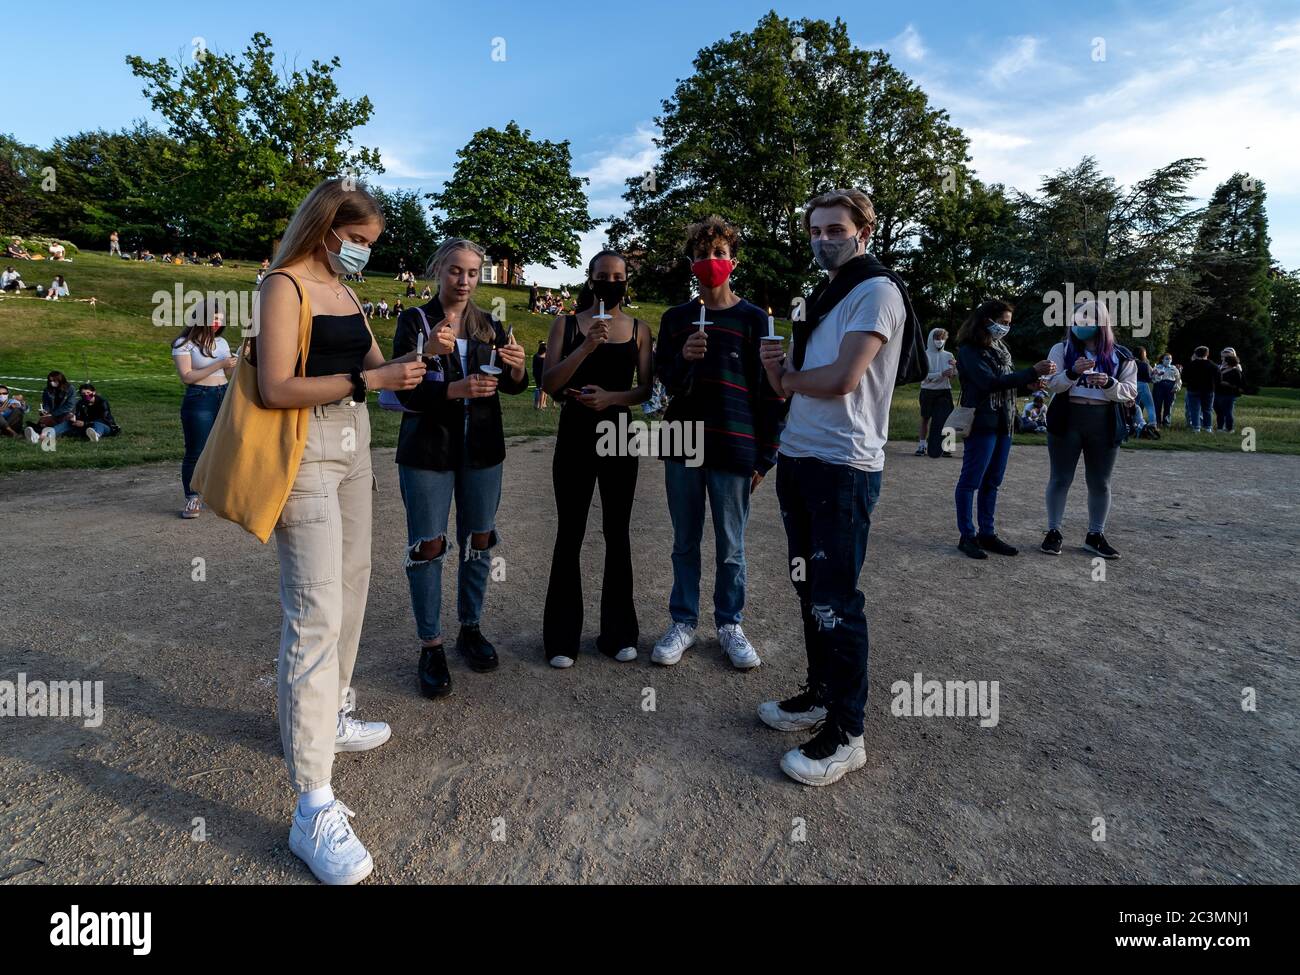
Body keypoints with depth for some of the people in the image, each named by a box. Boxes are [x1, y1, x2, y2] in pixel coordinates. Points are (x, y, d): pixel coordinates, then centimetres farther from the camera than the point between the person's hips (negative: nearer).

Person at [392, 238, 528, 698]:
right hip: (427, 450, -3)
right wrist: (457, 390, -27)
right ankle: (430, 646, 10)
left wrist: (517, 368, -22)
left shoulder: (490, 325, 9)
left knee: (479, 542, 9)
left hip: (482, 449, 4)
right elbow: (405, 391, -11)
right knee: (427, 546, -1)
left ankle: (471, 629, 25)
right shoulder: (414, 321, -2)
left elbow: (514, 388, 1)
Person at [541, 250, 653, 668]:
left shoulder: (639, 329, 7)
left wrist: (611, 397, -15)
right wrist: (586, 347, -19)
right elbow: (549, 384, -7)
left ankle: (618, 632, 19)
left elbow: (646, 389, 3)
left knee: (617, 533, 8)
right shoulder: (566, 324, 2)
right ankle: (562, 637, 11)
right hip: (575, 435, -2)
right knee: (570, 535, 1)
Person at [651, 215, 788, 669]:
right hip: (683, 445, 3)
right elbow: (660, 380, 8)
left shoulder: (753, 318, 0)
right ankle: (683, 622, 23)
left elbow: (770, 390, -1)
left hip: (734, 449, -2)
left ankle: (730, 625, 23)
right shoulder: (676, 317, 9)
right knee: (685, 543, 11)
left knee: (730, 547, 8)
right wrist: (683, 359, -14)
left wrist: (765, 456, -4)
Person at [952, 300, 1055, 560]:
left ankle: (987, 533, 18)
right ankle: (967, 536, 5)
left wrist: (1028, 382, -2)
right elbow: (990, 382, -20)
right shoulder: (969, 349, -11)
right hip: (982, 423, -8)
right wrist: (1032, 372, -19)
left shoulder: (1000, 347, 13)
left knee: (992, 482, 11)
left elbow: (1008, 377, 19)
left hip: (1003, 423, 8)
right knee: (971, 481, -1)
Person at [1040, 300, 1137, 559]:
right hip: (1067, 421, -1)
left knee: (1100, 483, 8)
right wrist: (1073, 373, -24)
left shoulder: (1121, 356, 3)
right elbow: (1051, 384, -5)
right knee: (1060, 479, 5)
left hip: (1105, 425, 1)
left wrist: (1109, 383, -18)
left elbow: (1130, 392, 2)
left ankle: (1095, 535, 21)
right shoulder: (1062, 349, 2)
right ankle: (1053, 531, 16)